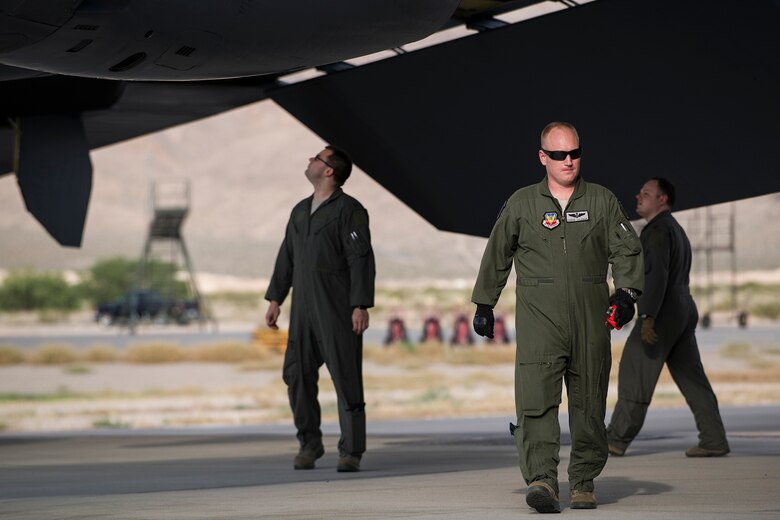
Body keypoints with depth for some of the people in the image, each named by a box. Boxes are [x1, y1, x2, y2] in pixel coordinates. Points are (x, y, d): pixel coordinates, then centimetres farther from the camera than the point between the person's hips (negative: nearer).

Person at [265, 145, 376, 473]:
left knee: (346, 379, -4)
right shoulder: (300, 211, 17)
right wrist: (275, 299, 13)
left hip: (339, 310, -6)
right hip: (304, 310, 7)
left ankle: (351, 452, 0)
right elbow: (287, 258, 20)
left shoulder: (349, 210, -5)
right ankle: (309, 444, 14)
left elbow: (361, 260, -11)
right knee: (297, 375, 2)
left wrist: (361, 306, -18)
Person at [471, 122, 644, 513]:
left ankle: (583, 482, 16)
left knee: (589, 404, 4)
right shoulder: (521, 204, 9)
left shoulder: (602, 201, 10)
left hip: (590, 319, 1)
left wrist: (626, 292, -6)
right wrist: (484, 305, 18)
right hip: (538, 318, -1)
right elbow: (496, 257, 17)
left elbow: (627, 250, 10)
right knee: (536, 400, -17)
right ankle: (542, 480, -25)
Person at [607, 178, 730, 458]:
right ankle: (714, 440, 0)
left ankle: (616, 440, 0)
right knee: (691, 379, 5)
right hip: (684, 314, 10)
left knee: (634, 376, -4)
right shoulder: (677, 231, 22)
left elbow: (657, 275, -22)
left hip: (661, 315, -10)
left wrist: (648, 318, -28)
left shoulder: (658, 230, -11)